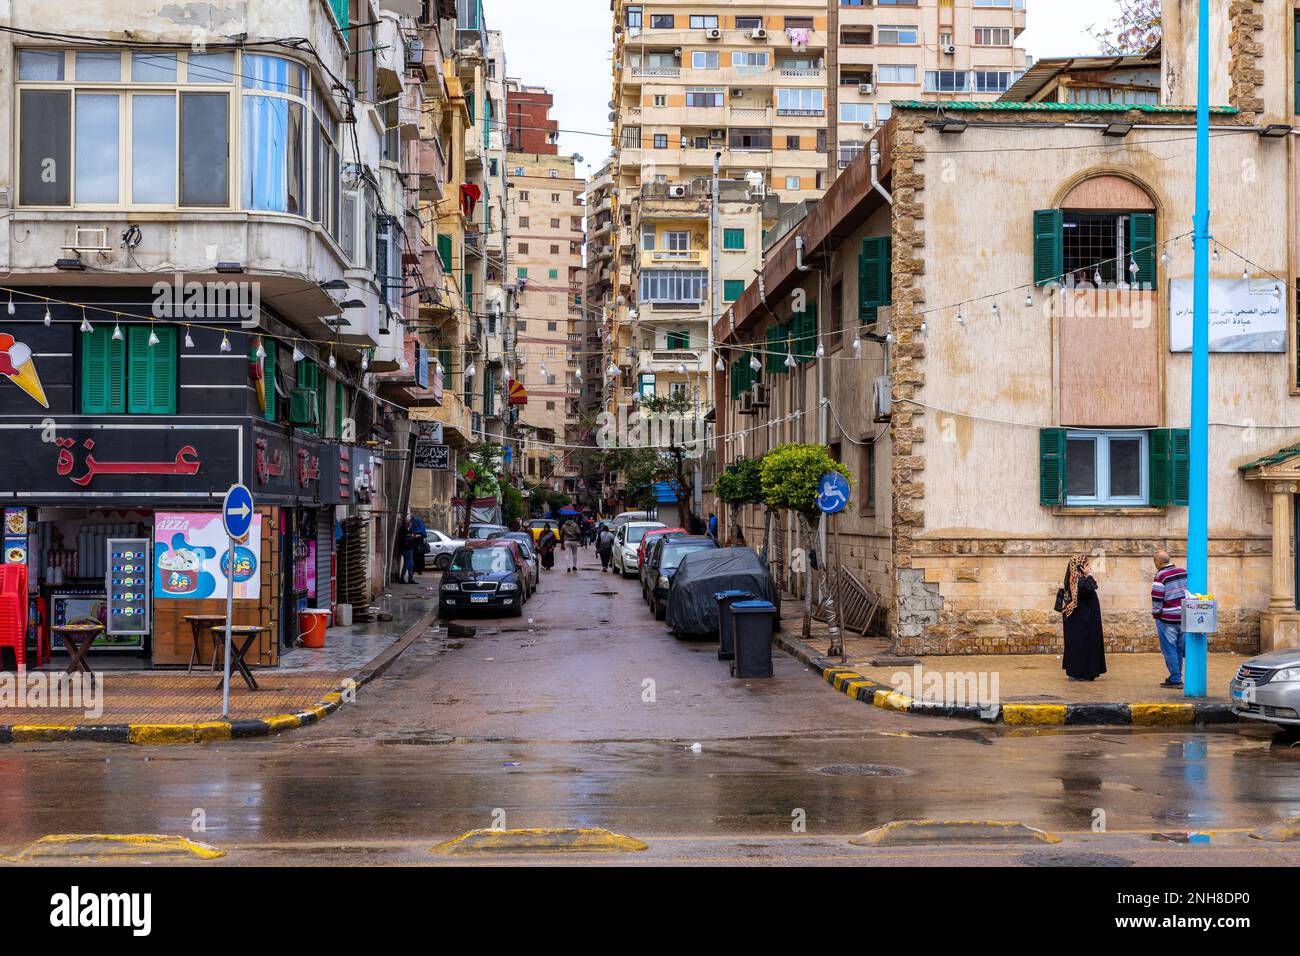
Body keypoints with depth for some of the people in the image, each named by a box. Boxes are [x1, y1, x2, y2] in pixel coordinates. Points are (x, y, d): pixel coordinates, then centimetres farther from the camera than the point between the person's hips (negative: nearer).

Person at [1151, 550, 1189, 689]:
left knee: (1169, 649, 0)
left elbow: (1156, 599, -14)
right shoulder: (1184, 573, 7)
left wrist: (1155, 614, -2)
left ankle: (1175, 679, -2)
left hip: (1167, 619, -7)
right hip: (1185, 618, 7)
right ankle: (1176, 676, 21)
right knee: (1180, 648, 14)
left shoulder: (1160, 576, -13)